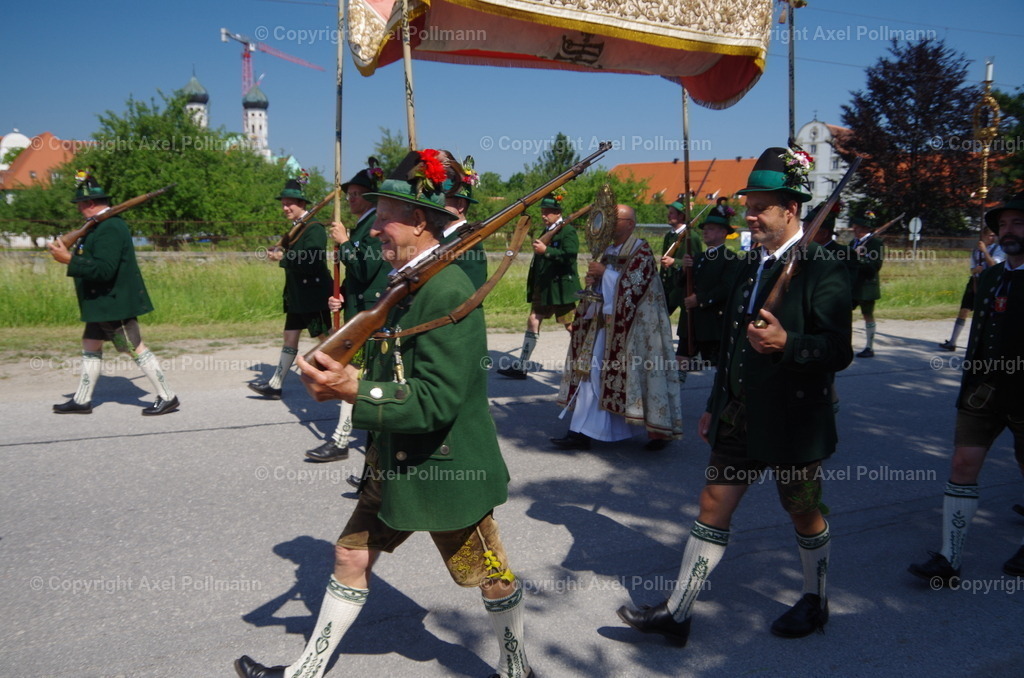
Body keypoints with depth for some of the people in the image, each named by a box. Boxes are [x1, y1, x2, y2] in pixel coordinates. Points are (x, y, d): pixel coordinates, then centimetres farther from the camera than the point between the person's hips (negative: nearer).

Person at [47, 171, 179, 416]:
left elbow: (104, 269, -29)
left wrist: (68, 259, -27)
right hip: (101, 303, 11)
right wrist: (72, 253, 6)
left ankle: (167, 398, 1)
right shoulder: (100, 225, 12)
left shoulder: (109, 228, -21)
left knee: (136, 349, -6)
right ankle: (81, 401, 24)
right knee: (90, 347, 15)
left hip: (115, 302, -11)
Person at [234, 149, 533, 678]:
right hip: (397, 464, 9)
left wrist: (354, 390, -30)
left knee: (490, 575, 12)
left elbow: (436, 401, -28)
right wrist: (343, 379, -3)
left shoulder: (447, 292, -24)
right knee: (351, 557, 16)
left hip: (446, 469, -9)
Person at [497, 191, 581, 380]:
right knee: (533, 322, 6)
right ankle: (521, 366, 10)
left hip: (561, 287, -9)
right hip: (544, 287, 9)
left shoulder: (568, 231, -10)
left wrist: (546, 250, -30)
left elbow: (570, 256, -25)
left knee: (571, 326, 0)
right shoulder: (547, 231, 15)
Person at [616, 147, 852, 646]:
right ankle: (676, 613, 15)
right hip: (740, 417, 7)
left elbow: (839, 351, -18)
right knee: (713, 508, 7)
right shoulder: (750, 267, 11)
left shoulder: (822, 273, -13)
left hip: (793, 423, -7)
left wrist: (788, 343, -35)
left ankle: (815, 603, 38)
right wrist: (715, 407, 18)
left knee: (803, 513, 13)